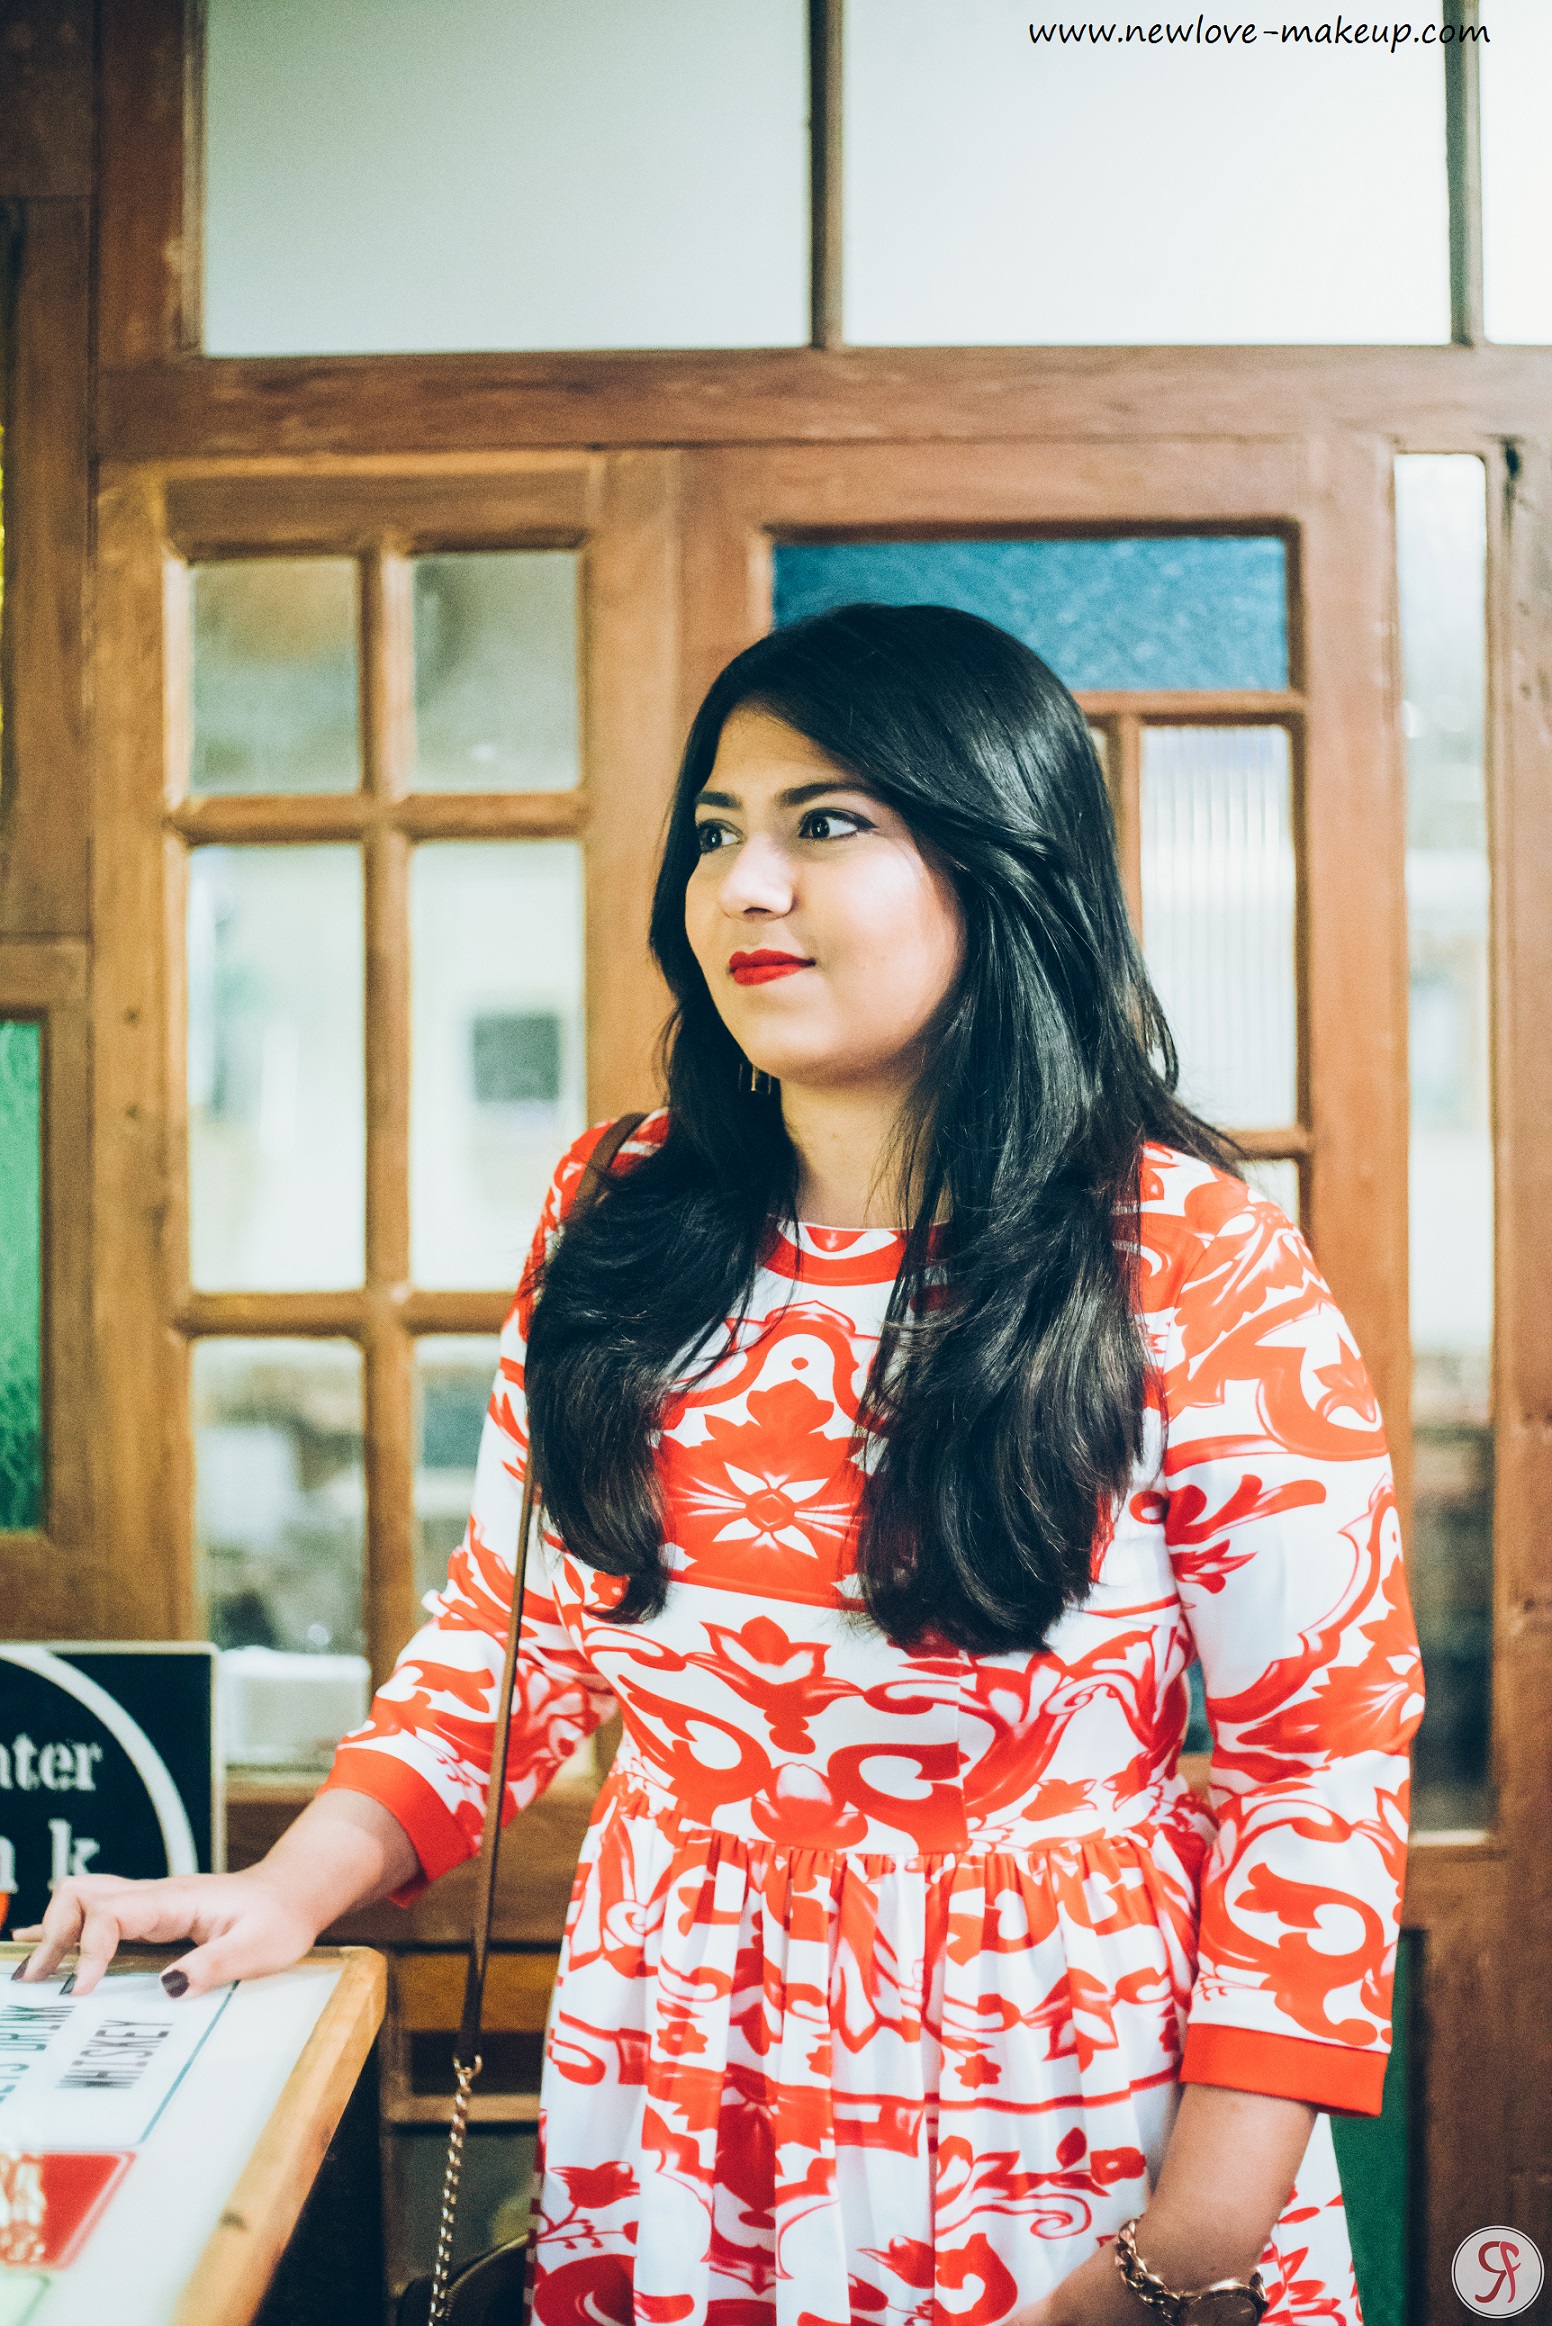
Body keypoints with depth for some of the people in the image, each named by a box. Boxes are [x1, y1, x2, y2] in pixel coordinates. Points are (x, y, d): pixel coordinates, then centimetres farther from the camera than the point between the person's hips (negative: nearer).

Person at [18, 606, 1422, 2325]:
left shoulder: (1190, 1263, -14)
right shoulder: (616, 1221, -2)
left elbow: (1325, 1756, -12)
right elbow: (509, 1630, 7)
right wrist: (290, 1891, -6)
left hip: (1059, 2133, -3)